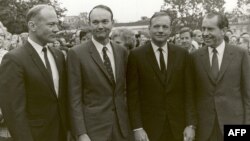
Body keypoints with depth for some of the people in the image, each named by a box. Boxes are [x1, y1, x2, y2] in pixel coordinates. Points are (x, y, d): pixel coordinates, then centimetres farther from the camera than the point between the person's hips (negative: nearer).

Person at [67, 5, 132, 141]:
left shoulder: (122, 51, 4)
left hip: (122, 125, 4)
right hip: (93, 127, -4)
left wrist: (131, 120, 8)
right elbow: (74, 98, -10)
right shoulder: (76, 53, -9)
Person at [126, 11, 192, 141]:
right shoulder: (136, 55, -5)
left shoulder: (182, 54, 2)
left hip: (178, 126, 2)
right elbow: (133, 95, -6)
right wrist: (137, 128, -10)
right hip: (148, 127, -2)